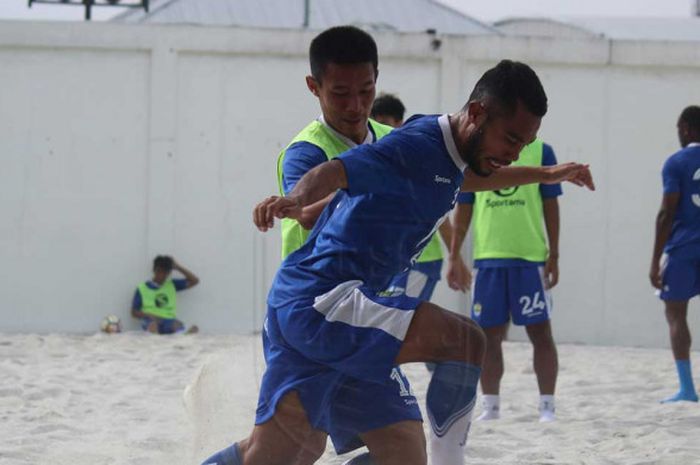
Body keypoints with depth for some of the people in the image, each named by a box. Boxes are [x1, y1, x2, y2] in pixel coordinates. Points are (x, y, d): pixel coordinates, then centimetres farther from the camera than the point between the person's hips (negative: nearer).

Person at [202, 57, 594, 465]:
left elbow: (473, 178, 40)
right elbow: (335, 171, -32)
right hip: (318, 304, -10)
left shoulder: (446, 156, 14)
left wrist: (545, 175, 52)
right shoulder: (417, 146, -16)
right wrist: (296, 201, -52)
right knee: (466, 342, -23)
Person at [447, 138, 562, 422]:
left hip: (531, 256, -2)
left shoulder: (540, 151, 3)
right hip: (487, 257, 2)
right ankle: (490, 406, 14)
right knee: (488, 334, 6)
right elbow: (463, 208, 13)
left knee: (540, 332, -2)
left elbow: (550, 206, 4)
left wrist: (554, 255, -1)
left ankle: (547, 406, 3)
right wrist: (454, 256, 8)